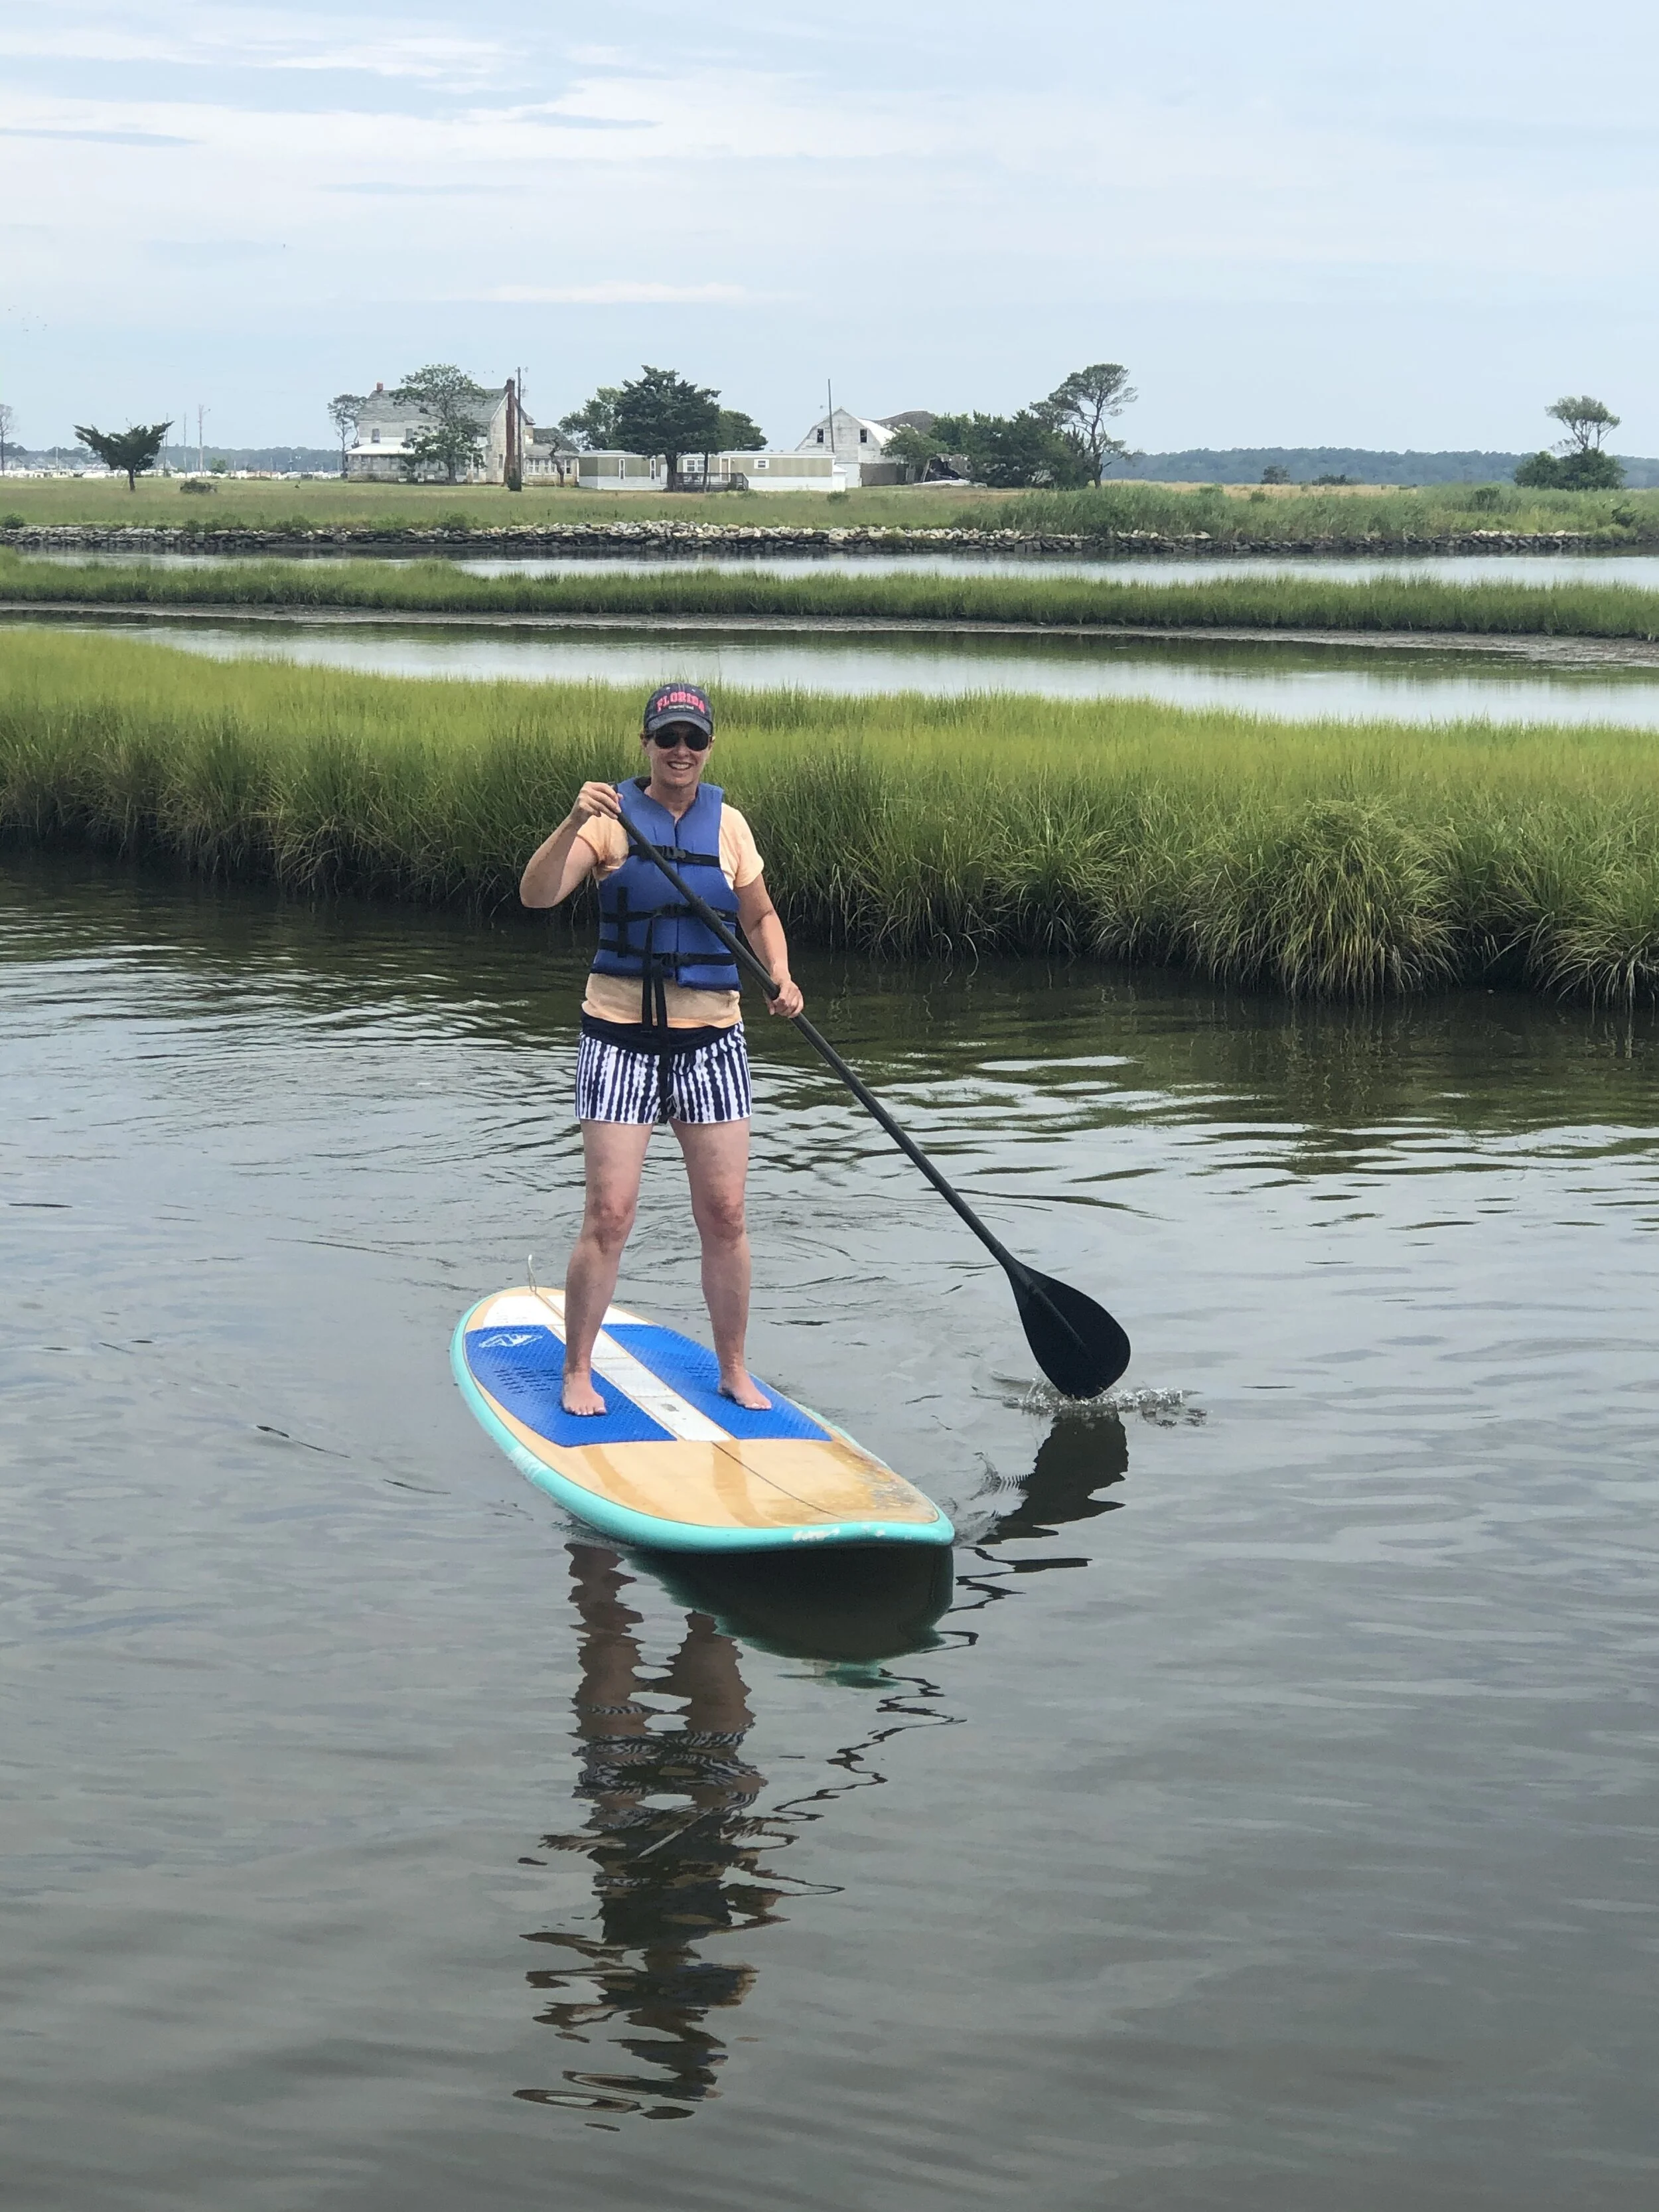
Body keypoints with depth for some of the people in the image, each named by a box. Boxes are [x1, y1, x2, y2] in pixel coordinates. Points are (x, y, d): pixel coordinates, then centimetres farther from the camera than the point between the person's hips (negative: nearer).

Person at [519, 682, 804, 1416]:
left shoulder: (728, 824, 7)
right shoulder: (613, 819, -4)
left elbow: (760, 917, 19)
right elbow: (537, 894, -17)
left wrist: (781, 976, 0)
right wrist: (574, 823, -31)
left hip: (711, 1038, 3)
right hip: (622, 1035, -3)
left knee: (725, 1216, 4)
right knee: (608, 1215, -7)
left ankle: (734, 1371, 18)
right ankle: (577, 1371, 7)